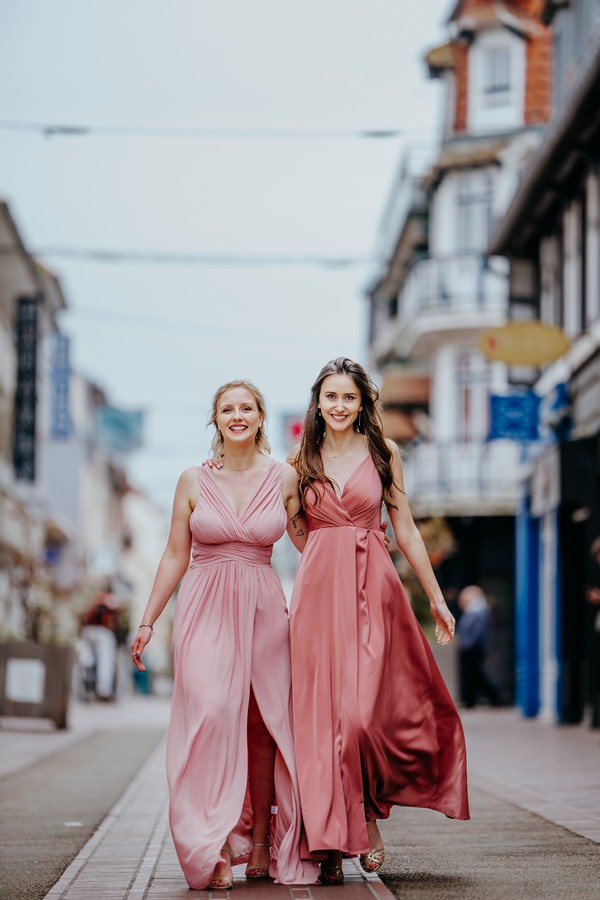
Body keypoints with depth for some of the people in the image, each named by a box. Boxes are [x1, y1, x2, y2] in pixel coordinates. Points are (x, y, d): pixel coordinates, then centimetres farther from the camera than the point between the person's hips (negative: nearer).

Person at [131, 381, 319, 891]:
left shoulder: (284, 478, 5)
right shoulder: (193, 481, 5)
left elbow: (308, 542, 13)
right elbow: (175, 556, 9)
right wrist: (147, 621, 7)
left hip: (264, 609, 1)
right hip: (205, 609, -1)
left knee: (263, 723, 1)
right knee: (211, 715, -14)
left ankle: (261, 845, 13)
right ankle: (217, 852, -13)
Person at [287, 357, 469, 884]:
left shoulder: (383, 453, 6)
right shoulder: (302, 460, 10)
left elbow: (406, 531, 8)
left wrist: (437, 598, 8)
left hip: (373, 588, -1)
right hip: (318, 588, 1)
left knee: (363, 711, -12)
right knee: (321, 712, -1)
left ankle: (370, 811, 13)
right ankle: (331, 844, 5)